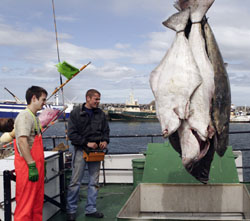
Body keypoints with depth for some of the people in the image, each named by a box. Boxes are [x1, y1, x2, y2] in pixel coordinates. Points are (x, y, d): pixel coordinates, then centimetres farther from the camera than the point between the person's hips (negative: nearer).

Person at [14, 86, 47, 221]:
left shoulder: (34, 117, 18)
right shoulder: (25, 116, -12)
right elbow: (22, 142, -22)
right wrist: (32, 166, -24)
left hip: (36, 167, 10)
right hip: (27, 168, -10)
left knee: (37, 204, 14)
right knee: (25, 206, -5)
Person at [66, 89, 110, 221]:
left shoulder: (100, 114, 9)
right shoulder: (76, 113, -5)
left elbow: (106, 130, 16)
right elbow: (72, 134, -9)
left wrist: (105, 141, -5)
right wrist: (87, 143, -17)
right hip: (81, 150, -5)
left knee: (94, 182, 9)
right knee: (75, 182, -2)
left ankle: (91, 209, 20)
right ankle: (71, 210, 10)